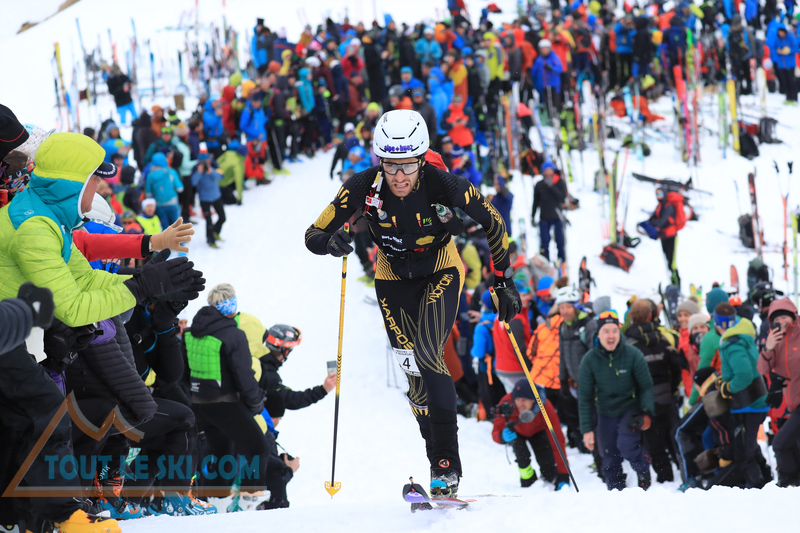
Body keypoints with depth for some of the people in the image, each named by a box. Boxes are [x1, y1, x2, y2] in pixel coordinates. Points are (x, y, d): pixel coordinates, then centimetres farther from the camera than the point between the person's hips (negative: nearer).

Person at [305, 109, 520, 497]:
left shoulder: (443, 185, -30)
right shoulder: (364, 188, -26)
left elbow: (493, 224, -14)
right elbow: (314, 235, -21)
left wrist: (503, 282, -13)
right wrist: (331, 242, -44)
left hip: (441, 273, -3)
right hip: (393, 279, 3)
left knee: (427, 356, -22)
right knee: (415, 373, 2)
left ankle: (448, 464, -17)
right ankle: (440, 465, 18)